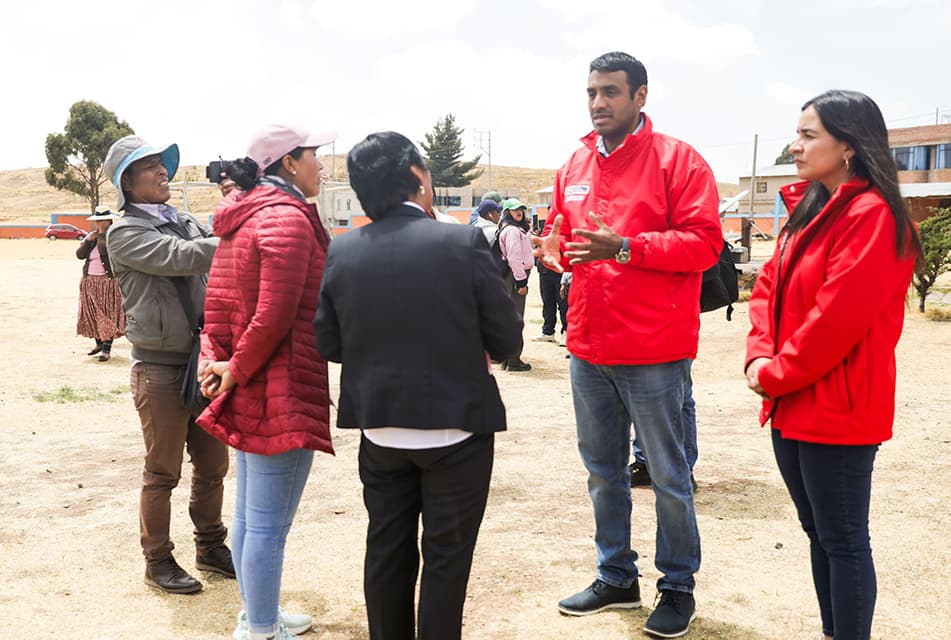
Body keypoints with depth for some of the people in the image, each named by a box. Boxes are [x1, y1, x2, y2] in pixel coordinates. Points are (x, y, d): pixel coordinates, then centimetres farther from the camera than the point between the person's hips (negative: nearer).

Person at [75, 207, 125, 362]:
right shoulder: (90, 236, 13)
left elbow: (105, 249, -22)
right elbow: (80, 254, 3)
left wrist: (103, 233, -17)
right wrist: (88, 240, -8)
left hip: (108, 281, -6)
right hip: (90, 281, 6)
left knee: (107, 315, -7)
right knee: (92, 314, 10)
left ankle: (107, 349, -7)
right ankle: (99, 343, 25)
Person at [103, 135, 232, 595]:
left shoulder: (185, 222, 11)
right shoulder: (125, 233, -10)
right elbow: (181, 258, -23)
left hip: (204, 359, 6)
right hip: (160, 368, -6)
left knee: (212, 464, 14)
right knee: (163, 472, 4)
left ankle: (210, 546, 31)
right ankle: (158, 561, 20)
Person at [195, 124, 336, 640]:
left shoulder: (242, 218, 15)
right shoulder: (288, 218, -15)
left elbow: (217, 304, 13)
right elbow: (276, 316, -23)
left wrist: (213, 359, 1)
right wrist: (236, 371, -11)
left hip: (247, 390, 10)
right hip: (281, 394, -10)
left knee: (249, 514, 20)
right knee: (268, 523, 0)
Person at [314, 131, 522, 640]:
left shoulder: (340, 252, -6)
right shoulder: (463, 241, -15)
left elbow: (328, 343, 0)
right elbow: (507, 339, -10)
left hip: (380, 430, 4)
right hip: (455, 427, -3)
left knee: (387, 552, 18)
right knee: (446, 557, 11)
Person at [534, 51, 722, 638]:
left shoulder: (677, 160, -8)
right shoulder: (574, 166, 11)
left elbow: (704, 242, -15)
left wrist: (623, 247, -25)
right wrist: (555, 248, -3)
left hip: (653, 352, -6)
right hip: (588, 347, 6)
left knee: (668, 476, 5)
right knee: (603, 471, 16)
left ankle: (678, 586, 23)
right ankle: (617, 578, 32)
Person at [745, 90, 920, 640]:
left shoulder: (872, 216, -16)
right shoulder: (808, 211, 13)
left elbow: (837, 316, -22)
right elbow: (769, 287, 11)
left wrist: (776, 374, -13)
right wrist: (760, 356, -5)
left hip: (837, 408, -9)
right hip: (792, 406, 9)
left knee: (843, 540, 2)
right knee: (819, 532, 18)